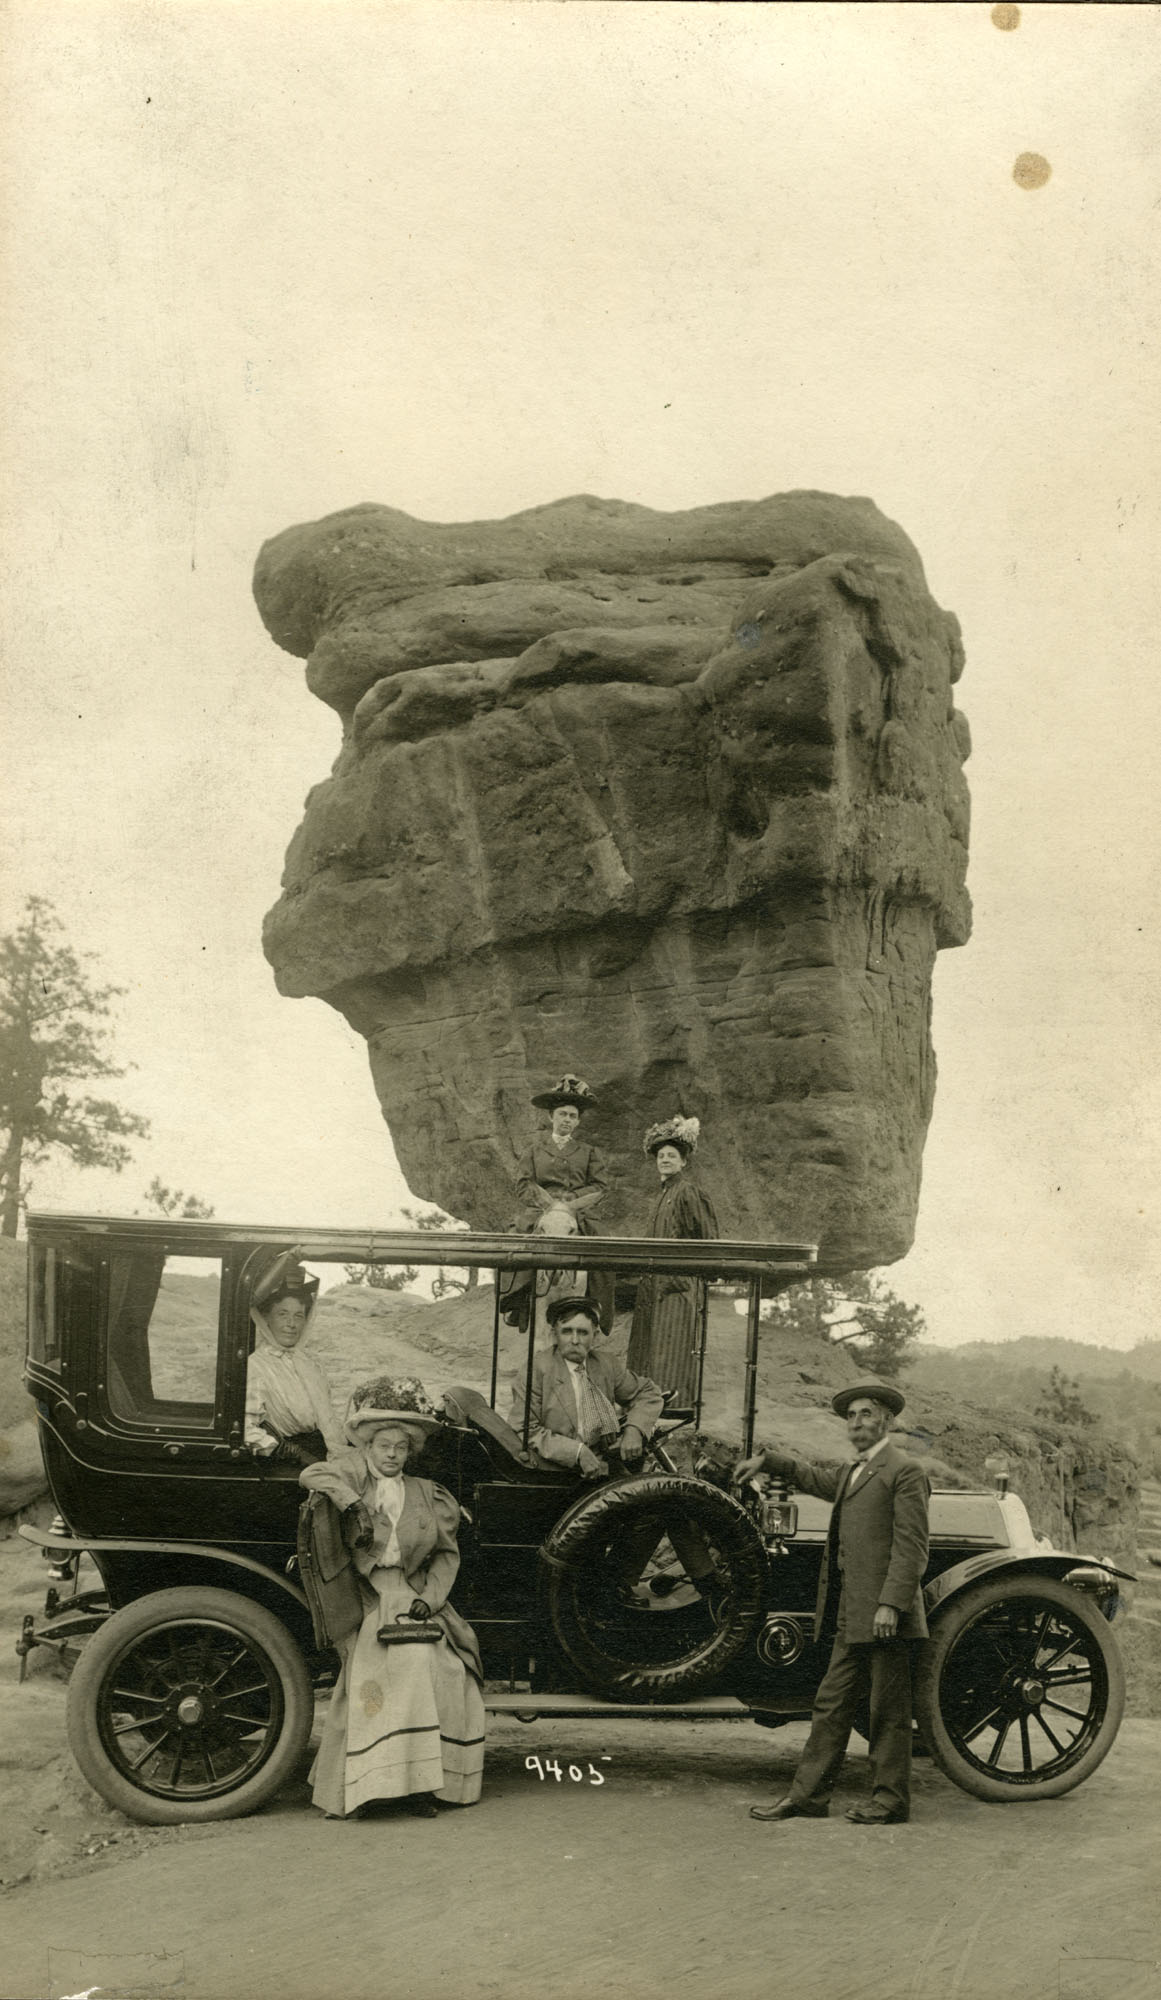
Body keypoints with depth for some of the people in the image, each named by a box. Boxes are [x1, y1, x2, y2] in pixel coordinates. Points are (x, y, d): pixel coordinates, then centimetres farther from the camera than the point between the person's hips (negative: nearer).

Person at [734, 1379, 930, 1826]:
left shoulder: (904, 1471, -7)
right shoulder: (851, 1474, 20)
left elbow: (910, 1546, -14)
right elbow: (814, 1478, 43)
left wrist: (891, 1604, -21)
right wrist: (766, 1459, 37)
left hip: (884, 1615, -8)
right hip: (851, 1617, 9)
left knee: (888, 1711, 1)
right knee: (831, 1704, 9)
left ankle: (890, 1801, 10)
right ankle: (807, 1795, 13)